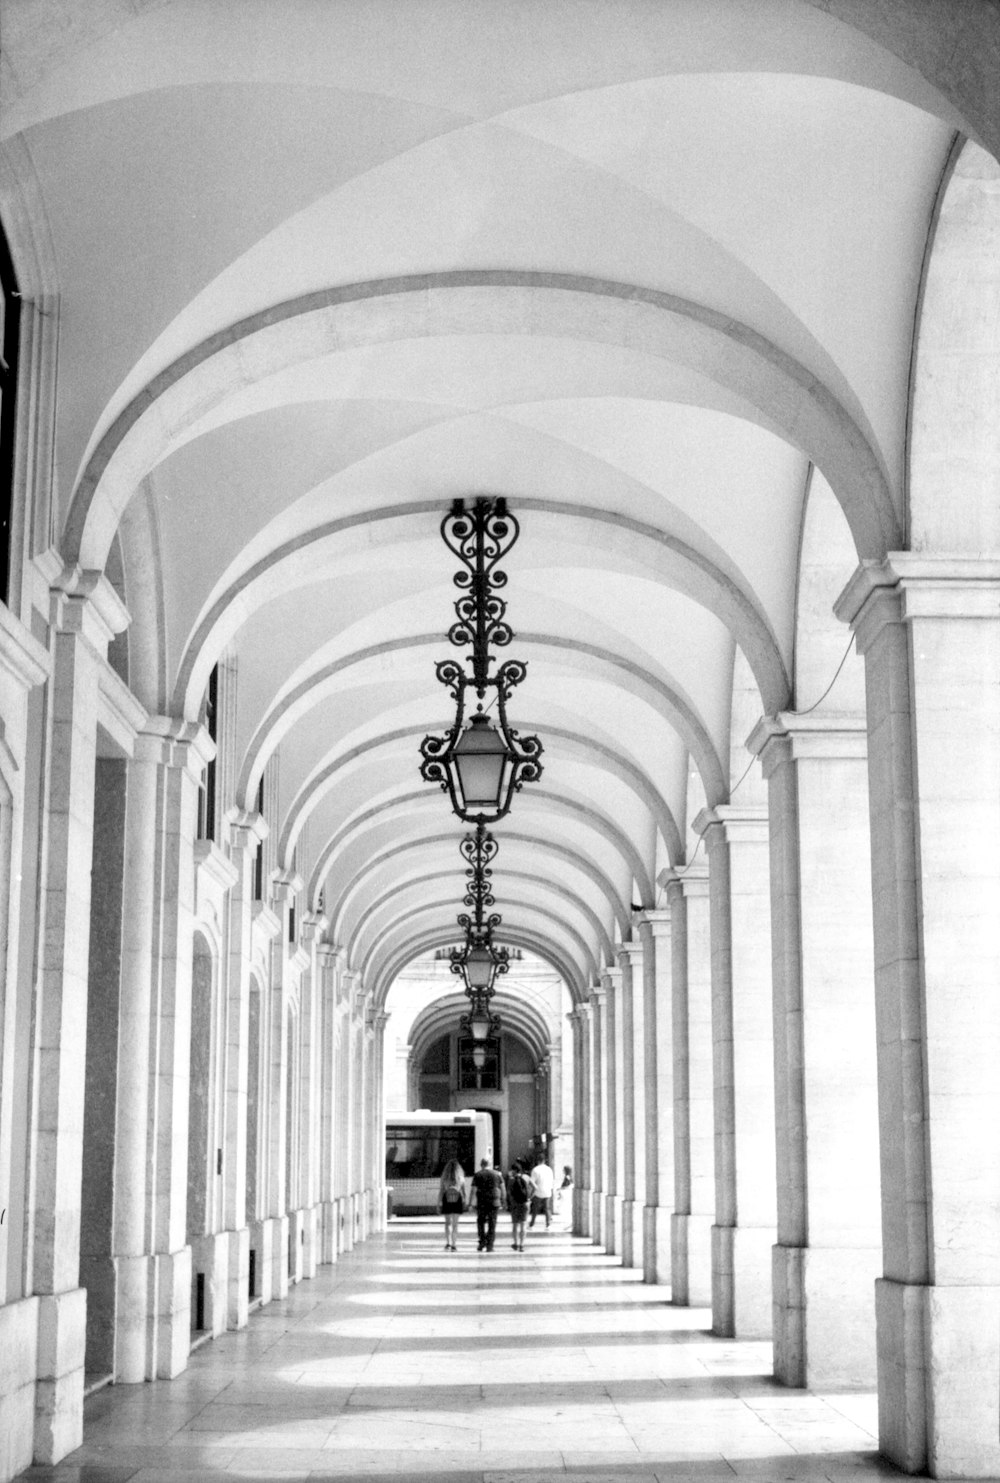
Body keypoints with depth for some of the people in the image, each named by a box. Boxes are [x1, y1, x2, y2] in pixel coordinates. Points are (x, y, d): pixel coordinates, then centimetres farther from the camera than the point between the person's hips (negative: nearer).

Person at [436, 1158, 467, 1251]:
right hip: (457, 1201, 0)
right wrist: (464, 1202, 17)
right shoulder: (461, 1178, -1)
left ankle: (448, 1243, -5)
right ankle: (454, 1245, 6)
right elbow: (463, 1191, 3)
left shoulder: (444, 1178, -3)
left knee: (447, 1223, 12)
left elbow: (440, 1191, -4)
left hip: (446, 1201, 0)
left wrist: (438, 1204, 0)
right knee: (455, 1224, 8)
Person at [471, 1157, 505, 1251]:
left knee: (481, 1222, 15)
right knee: (492, 1224, 6)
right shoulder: (497, 1174, 7)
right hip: (494, 1202, 2)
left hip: (481, 1202, -2)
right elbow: (502, 1188, 6)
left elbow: (474, 1190, -6)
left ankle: (482, 1242, 3)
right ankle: (490, 1246, 4)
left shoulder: (477, 1175, 0)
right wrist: (502, 1202, 12)